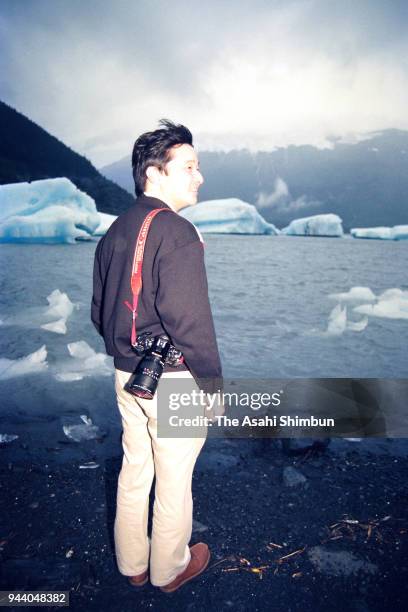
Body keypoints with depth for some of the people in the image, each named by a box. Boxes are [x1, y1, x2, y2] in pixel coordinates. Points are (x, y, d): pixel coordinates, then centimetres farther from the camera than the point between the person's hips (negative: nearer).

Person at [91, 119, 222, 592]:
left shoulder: (115, 231, 8)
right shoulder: (176, 231, -19)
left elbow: (99, 312, 12)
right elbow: (188, 318, -24)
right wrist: (212, 381, -13)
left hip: (127, 375, 8)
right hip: (173, 380, -8)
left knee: (134, 470, 21)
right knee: (173, 481, 12)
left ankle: (132, 565, 40)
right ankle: (170, 569, 34)